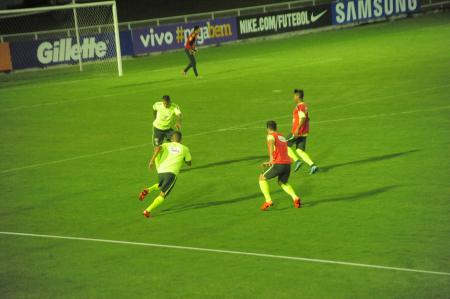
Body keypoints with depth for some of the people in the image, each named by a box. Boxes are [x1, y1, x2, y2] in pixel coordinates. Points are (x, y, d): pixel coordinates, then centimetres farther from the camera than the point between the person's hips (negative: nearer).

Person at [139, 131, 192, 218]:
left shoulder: (166, 145, 18)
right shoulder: (184, 148, 16)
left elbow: (158, 148, -6)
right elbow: (189, 163, 26)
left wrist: (152, 160, -10)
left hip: (161, 171, 4)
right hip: (171, 173, -4)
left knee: (161, 186, 35)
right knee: (162, 195, -1)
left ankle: (148, 190, 8)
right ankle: (148, 210, -19)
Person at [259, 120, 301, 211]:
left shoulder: (271, 136, 2)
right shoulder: (282, 137, 27)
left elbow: (271, 143, -24)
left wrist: (271, 157, -41)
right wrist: (269, 163, 38)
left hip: (278, 165, -7)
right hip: (287, 164, 7)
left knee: (262, 178, 14)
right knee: (282, 182, 31)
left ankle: (268, 201, -1)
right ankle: (295, 198, 8)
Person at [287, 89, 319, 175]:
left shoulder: (300, 106, -15)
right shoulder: (305, 106, 14)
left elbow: (303, 118, -26)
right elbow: (307, 118, 21)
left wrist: (297, 129, -29)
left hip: (298, 132, -9)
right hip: (304, 132, 9)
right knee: (300, 151, 8)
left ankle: (297, 161, -5)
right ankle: (312, 165, -7)